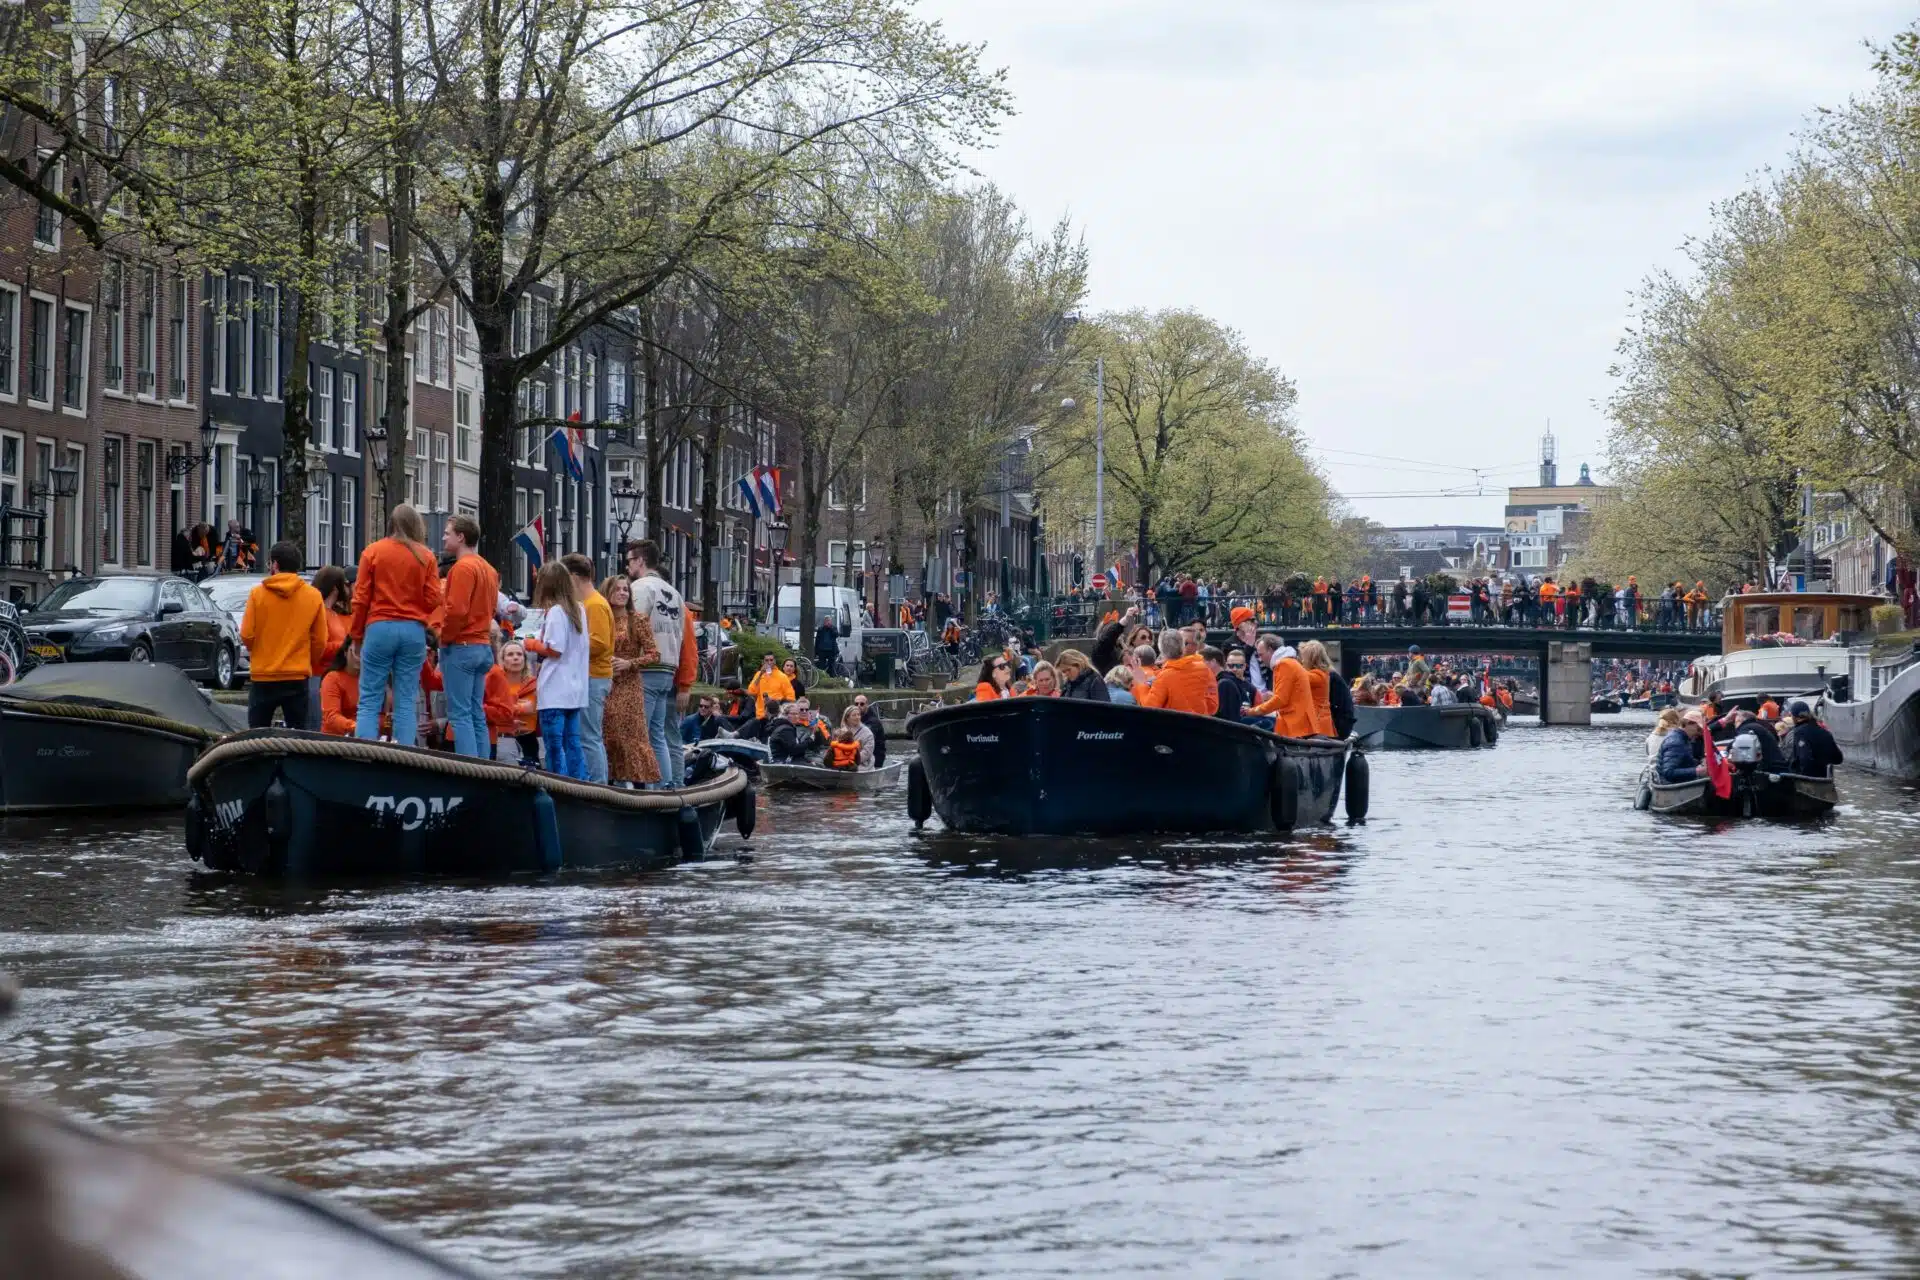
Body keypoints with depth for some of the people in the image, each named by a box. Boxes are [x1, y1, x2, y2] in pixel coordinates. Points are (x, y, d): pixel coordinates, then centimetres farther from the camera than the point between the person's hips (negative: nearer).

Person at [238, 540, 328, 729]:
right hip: (298, 678, 1)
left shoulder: (257, 594, -5)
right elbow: (320, 641, 2)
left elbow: (246, 636, -4)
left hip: (263, 678, -1)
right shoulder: (314, 596, -1)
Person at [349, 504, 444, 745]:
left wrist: (356, 635, 8)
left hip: (379, 628, -1)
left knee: (370, 701, 0)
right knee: (406, 702, 4)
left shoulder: (373, 551, 1)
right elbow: (433, 600, 0)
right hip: (414, 631, 1)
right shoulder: (426, 557, 3)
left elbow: (361, 598, -1)